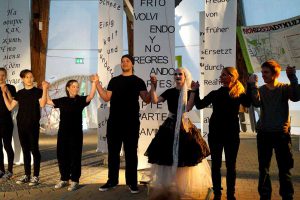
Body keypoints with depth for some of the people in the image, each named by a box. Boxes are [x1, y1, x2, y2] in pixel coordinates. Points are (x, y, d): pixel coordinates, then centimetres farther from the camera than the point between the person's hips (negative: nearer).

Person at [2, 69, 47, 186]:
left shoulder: (38, 91, -1)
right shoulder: (20, 93, 12)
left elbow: (42, 104, -18)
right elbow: (10, 107, 9)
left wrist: (44, 89, -24)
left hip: (33, 125, -5)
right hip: (21, 124, 5)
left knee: (34, 149, -2)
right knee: (25, 150, 10)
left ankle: (36, 176, 4)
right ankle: (27, 175, 19)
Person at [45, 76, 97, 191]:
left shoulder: (80, 100, -1)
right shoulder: (62, 100, 8)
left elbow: (90, 97, -18)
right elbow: (48, 101, 20)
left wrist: (94, 83, -28)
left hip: (76, 132, -3)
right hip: (63, 132, 4)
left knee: (75, 156, 1)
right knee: (62, 155, 9)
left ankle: (75, 181, 10)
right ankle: (64, 179, 24)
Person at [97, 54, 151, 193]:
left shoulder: (138, 81, 4)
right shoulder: (114, 80, 13)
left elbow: (147, 100, -3)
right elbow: (106, 98, 8)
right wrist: (97, 84, 1)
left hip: (131, 122, -3)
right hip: (114, 121, 3)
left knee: (131, 152, 2)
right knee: (113, 151, 8)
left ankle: (132, 182, 10)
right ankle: (112, 180, 19)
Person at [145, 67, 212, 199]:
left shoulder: (189, 92, -2)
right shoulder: (169, 92, 4)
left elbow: (188, 108, -19)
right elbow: (154, 100, -7)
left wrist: (193, 91, -21)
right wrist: (153, 86, -13)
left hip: (184, 126, -2)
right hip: (170, 126, 2)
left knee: (185, 156, 5)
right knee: (167, 156, 8)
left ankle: (186, 186, 23)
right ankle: (167, 185, 25)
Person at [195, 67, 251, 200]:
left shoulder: (239, 94, -2)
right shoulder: (215, 93, 6)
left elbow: (249, 103, -22)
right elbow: (199, 105, 4)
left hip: (232, 134, -2)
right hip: (215, 133, 2)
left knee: (231, 165, 8)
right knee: (216, 164, 8)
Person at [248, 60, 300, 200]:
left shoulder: (284, 88, 1)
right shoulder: (260, 90, 6)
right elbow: (256, 103, -13)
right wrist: (253, 85, -19)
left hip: (282, 133, -2)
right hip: (264, 133, 2)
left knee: (284, 168, 3)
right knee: (263, 168, 7)